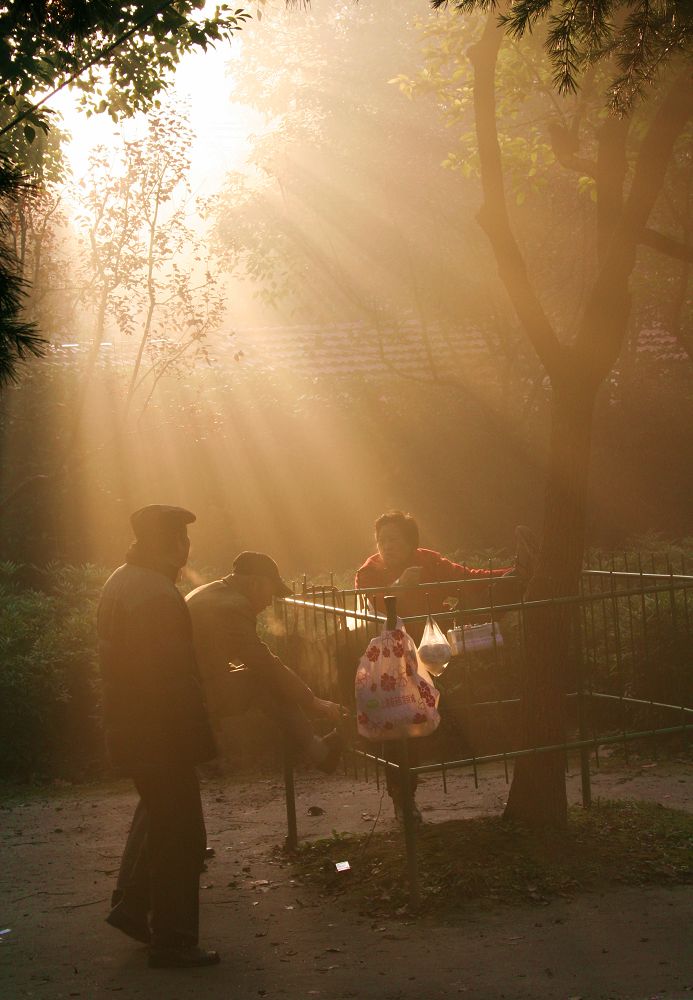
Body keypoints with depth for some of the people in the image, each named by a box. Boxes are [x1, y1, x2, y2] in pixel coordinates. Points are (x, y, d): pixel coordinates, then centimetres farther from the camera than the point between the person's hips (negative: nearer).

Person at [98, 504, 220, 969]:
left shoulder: (120, 582, 7)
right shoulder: (157, 596, -25)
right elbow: (174, 680, -27)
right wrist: (197, 740, -21)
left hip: (128, 725, 10)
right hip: (160, 734, -10)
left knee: (157, 814, 27)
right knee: (179, 835, 1)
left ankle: (131, 905, 32)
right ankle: (173, 943, 10)